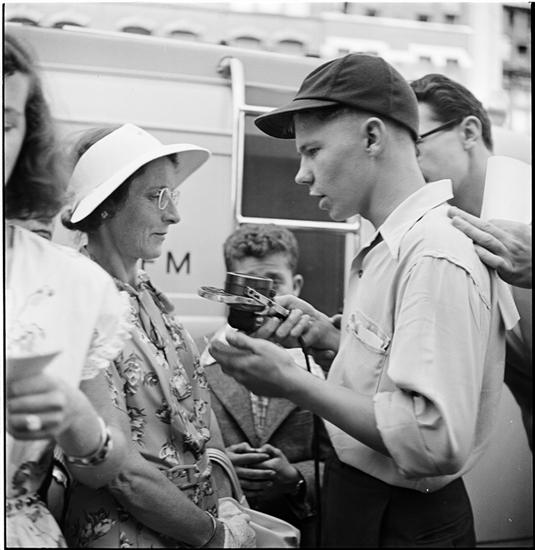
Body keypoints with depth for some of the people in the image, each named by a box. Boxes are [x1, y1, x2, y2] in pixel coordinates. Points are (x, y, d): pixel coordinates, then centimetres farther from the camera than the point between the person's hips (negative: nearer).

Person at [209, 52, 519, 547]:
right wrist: (331, 338, 0)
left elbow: (437, 440, -30)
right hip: (357, 500, 9)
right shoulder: (388, 248, 6)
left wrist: (292, 383, -25)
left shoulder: (436, 257, -23)